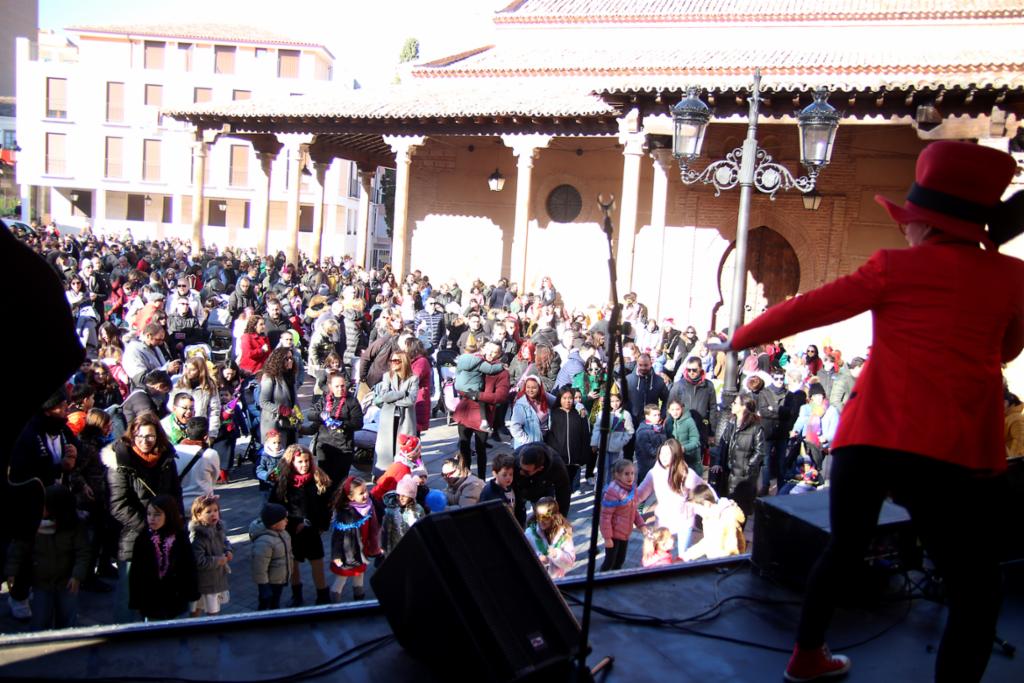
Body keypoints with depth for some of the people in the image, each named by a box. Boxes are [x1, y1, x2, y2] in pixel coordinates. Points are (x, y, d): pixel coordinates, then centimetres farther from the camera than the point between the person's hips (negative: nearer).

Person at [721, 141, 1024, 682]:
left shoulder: (896, 268, 5)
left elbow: (807, 309, 7)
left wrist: (742, 337, 21)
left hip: (866, 438, 2)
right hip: (953, 453, -2)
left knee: (844, 549, 24)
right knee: (975, 593, 13)